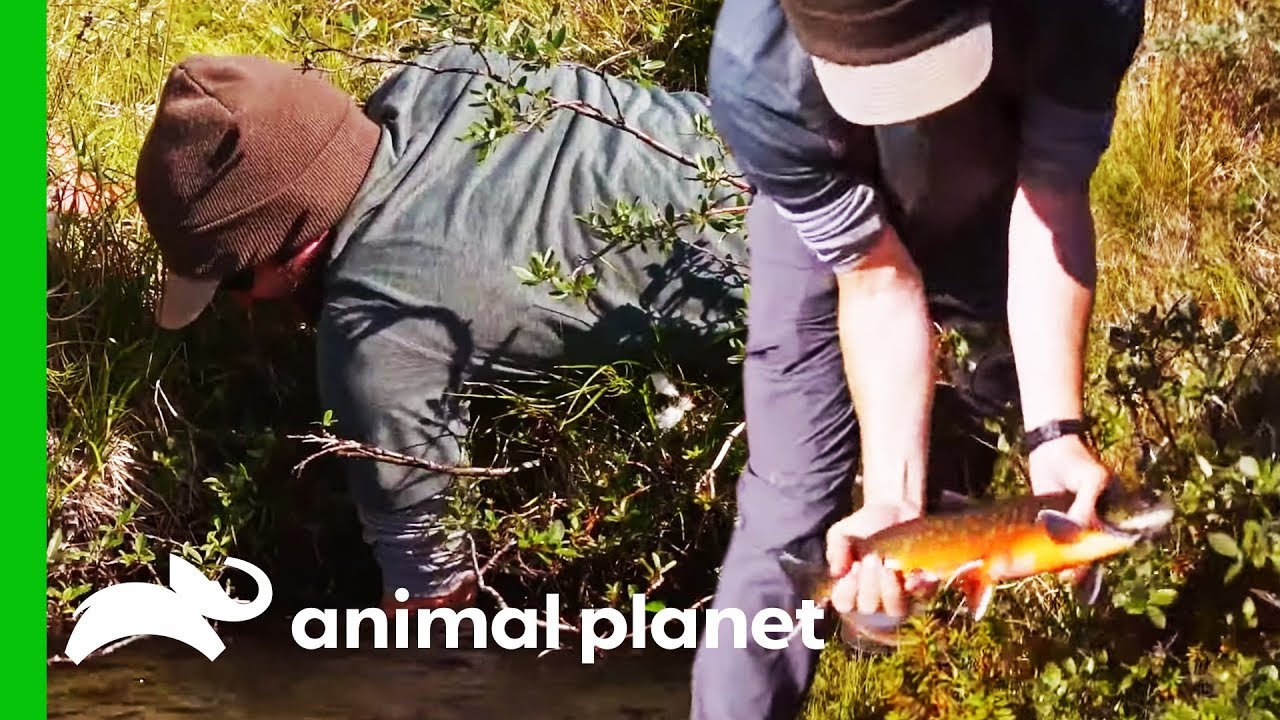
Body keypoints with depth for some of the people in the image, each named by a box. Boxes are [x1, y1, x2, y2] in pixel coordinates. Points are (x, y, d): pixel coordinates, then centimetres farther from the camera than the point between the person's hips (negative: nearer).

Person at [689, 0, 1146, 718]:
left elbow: (1050, 209, -29)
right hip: (827, 214, -2)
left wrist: (1056, 434, -36)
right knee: (790, 506, -10)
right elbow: (880, 286, -30)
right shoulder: (758, 80, -41)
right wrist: (891, 501, -35)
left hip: (994, 198, 2)